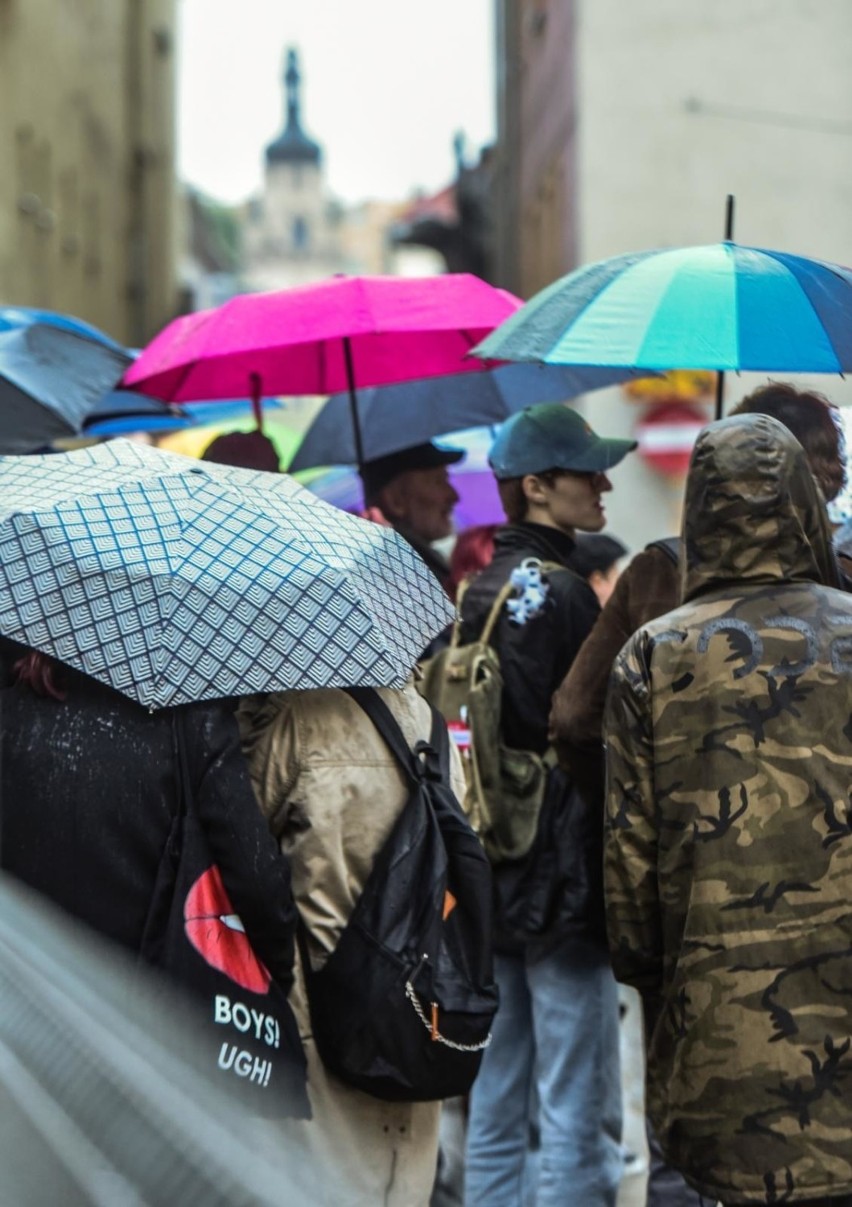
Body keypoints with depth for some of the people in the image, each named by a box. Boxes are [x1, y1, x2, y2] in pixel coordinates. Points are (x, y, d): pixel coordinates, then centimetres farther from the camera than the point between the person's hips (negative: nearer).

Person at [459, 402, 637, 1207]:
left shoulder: (475, 594, 12)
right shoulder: (564, 596, -14)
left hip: (490, 883, 9)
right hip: (561, 886, -9)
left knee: (494, 1111, 14)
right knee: (579, 1119, -3)